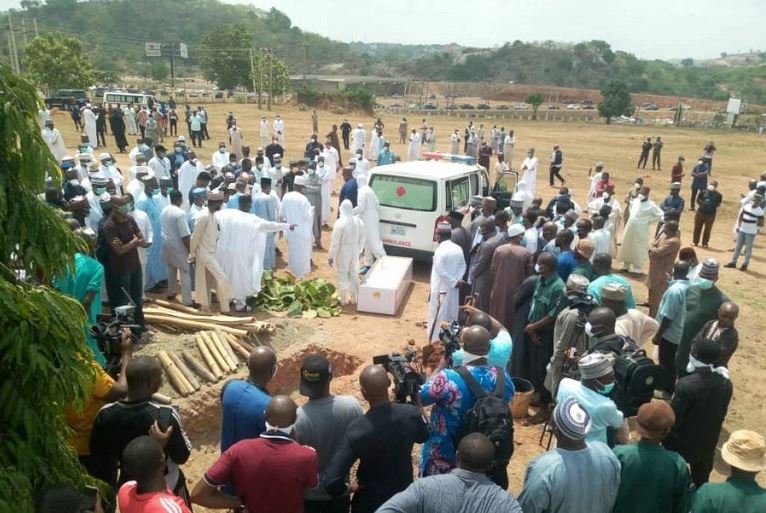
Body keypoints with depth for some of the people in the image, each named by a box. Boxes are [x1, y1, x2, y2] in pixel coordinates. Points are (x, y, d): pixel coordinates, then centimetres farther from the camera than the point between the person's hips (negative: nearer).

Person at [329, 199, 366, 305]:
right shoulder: (359, 221, -3)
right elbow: (362, 240, 6)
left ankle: (344, 299, 19)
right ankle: (354, 298, 26)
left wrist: (330, 257, -9)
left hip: (343, 252, -5)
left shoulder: (340, 223, -21)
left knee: (343, 275, 10)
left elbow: (335, 242, -18)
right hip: (355, 251, 5)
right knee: (354, 274, 17)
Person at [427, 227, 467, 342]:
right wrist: (457, 280, -6)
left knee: (438, 314, 2)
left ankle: (435, 340, 7)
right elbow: (463, 266, 4)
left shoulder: (440, 250, -18)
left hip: (441, 288, -7)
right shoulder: (458, 249, 3)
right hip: (453, 288, 7)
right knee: (451, 313, 16)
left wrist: (454, 282, -16)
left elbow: (440, 270, -23)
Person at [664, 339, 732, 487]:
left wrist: (666, 437, -5)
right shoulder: (725, 383, -11)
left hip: (681, 444, -5)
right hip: (708, 443, 5)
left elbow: (673, 418, -22)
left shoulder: (686, 385, -32)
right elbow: (722, 414, 3)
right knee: (701, 481, 25)